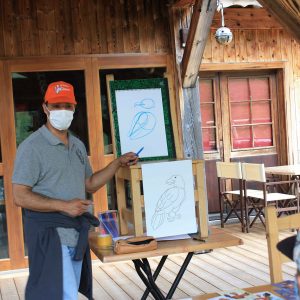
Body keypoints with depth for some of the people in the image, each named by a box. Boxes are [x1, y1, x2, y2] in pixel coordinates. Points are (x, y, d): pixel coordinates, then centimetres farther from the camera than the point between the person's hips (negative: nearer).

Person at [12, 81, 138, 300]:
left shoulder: (78, 146, 14)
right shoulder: (32, 147, -9)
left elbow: (90, 184, 21)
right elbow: (20, 197, -13)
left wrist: (118, 163, 11)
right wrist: (64, 206, -20)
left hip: (77, 233, 7)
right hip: (49, 232, -7)